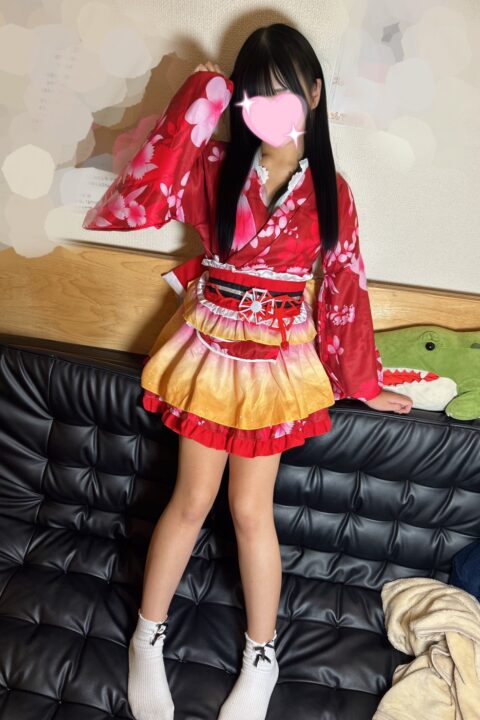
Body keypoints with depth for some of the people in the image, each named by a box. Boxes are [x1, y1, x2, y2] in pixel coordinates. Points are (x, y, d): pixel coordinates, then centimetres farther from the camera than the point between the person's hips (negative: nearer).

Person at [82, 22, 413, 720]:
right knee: (192, 501, 8)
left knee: (251, 509, 7)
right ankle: (147, 641, 32)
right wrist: (198, 104, -18)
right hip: (211, 347, 0)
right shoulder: (216, 165, -4)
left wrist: (362, 382, 9)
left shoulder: (330, 189, -1)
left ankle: (261, 661, 30)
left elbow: (345, 284, 4)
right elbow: (138, 202, -19)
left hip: (278, 358, 0)